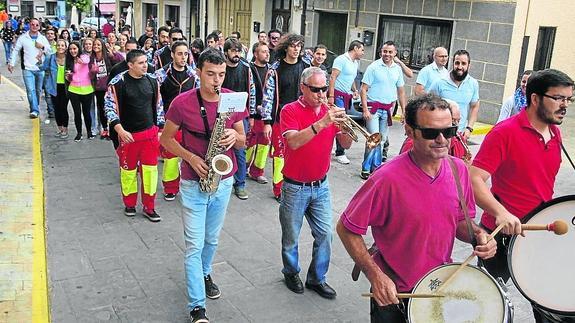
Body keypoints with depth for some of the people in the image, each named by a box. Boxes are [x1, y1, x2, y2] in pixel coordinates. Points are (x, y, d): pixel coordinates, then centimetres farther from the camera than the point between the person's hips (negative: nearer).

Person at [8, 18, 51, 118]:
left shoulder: (43, 38, 8)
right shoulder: (23, 38, 3)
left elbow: (50, 52, 7)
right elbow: (15, 50, 8)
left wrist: (43, 47, -12)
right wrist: (11, 63, 2)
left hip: (40, 69, 2)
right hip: (28, 69, -2)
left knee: (38, 90, 11)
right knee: (31, 90, -12)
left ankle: (35, 107, 28)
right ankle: (34, 110, -12)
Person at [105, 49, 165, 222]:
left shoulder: (152, 80, 2)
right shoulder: (118, 82, -10)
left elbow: (158, 106, 11)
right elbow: (109, 106, -9)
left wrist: (160, 129, 9)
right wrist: (120, 130, -18)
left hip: (150, 133, 3)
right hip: (128, 134, -3)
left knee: (150, 169, 4)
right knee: (128, 169, 10)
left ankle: (149, 207, 16)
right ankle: (129, 204, 29)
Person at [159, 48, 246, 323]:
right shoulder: (182, 102, -13)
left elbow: (243, 142, 5)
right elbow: (166, 138, -2)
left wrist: (234, 136, -19)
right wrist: (190, 157, -18)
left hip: (224, 181, 3)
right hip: (193, 184, -3)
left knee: (212, 239, 19)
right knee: (194, 245, -1)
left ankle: (204, 274, 46)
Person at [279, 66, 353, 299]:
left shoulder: (329, 112, 2)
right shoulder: (290, 111, -12)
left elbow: (346, 145, -1)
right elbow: (293, 142, -29)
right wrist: (321, 124, -38)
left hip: (321, 186, 4)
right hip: (295, 187, -4)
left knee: (325, 234, 4)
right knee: (291, 236, 11)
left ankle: (317, 278, 21)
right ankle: (291, 273, 34)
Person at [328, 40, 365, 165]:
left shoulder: (356, 63, 19)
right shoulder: (342, 59, -9)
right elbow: (333, 77, -14)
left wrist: (355, 90, 10)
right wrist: (331, 96, -21)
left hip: (347, 96, 9)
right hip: (338, 94, -9)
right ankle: (340, 153, -5)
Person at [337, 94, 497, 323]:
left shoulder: (458, 169, -8)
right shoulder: (388, 179, -26)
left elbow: (460, 221, 7)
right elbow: (346, 229, -16)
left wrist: (478, 236, -13)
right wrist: (375, 275, -22)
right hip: (393, 294, -5)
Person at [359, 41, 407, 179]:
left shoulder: (398, 69, 8)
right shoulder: (373, 67, -7)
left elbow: (401, 91, 15)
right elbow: (363, 89, -9)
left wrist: (404, 110, 10)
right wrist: (365, 110, -16)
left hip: (388, 109, 5)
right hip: (373, 107, -5)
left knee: (382, 139, 11)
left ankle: (376, 167, 21)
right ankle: (366, 169, -2)